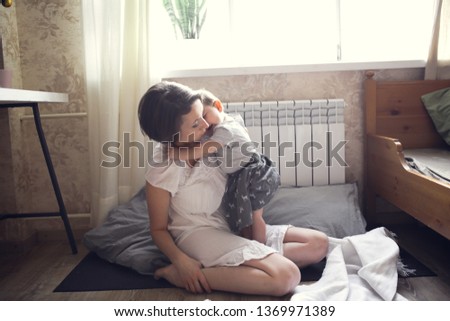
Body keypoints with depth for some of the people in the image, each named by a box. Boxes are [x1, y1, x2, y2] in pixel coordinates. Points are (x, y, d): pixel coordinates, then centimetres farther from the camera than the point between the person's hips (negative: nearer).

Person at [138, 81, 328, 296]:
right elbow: (158, 229, -9)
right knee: (286, 277, -26)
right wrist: (181, 260, -26)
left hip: (233, 226, 8)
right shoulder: (162, 171, -19)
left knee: (318, 243, 1)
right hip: (200, 236, -8)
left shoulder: (205, 138, -4)